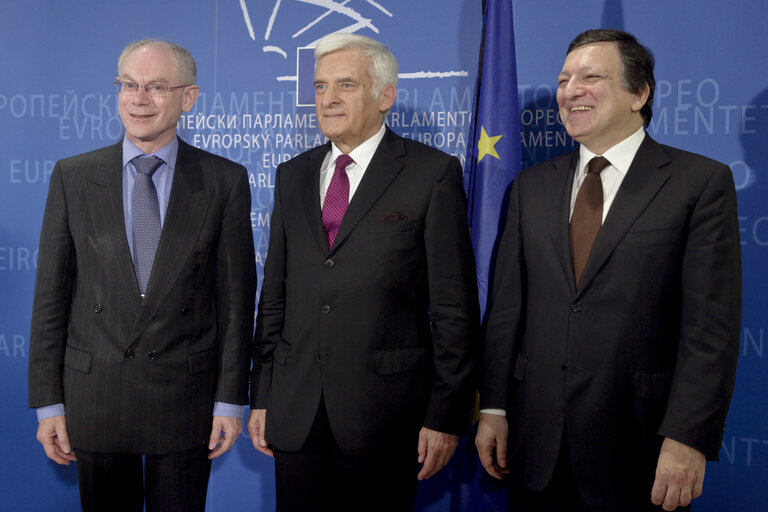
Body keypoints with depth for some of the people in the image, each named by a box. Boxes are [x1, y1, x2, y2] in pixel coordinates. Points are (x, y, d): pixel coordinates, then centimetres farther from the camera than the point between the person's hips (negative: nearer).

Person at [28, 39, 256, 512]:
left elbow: (236, 296, -1)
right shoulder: (73, 177, 1)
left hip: (186, 397, -1)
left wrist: (231, 400, -3)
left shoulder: (225, 181, -2)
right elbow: (51, 296, 2)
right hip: (95, 393, 1)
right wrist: (48, 403, -1)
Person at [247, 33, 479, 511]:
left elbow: (455, 307, -6)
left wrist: (446, 416, -9)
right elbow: (275, 296, 13)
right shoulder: (293, 176, 12)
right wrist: (261, 396, 10)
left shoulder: (433, 173, -4)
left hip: (384, 415, -4)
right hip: (295, 413, 4)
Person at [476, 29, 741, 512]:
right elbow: (507, 305, 8)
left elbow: (712, 325, -10)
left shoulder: (703, 182, -4)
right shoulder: (532, 186, 10)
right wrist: (493, 408, 4)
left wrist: (688, 440, -15)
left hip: (636, 446, -3)